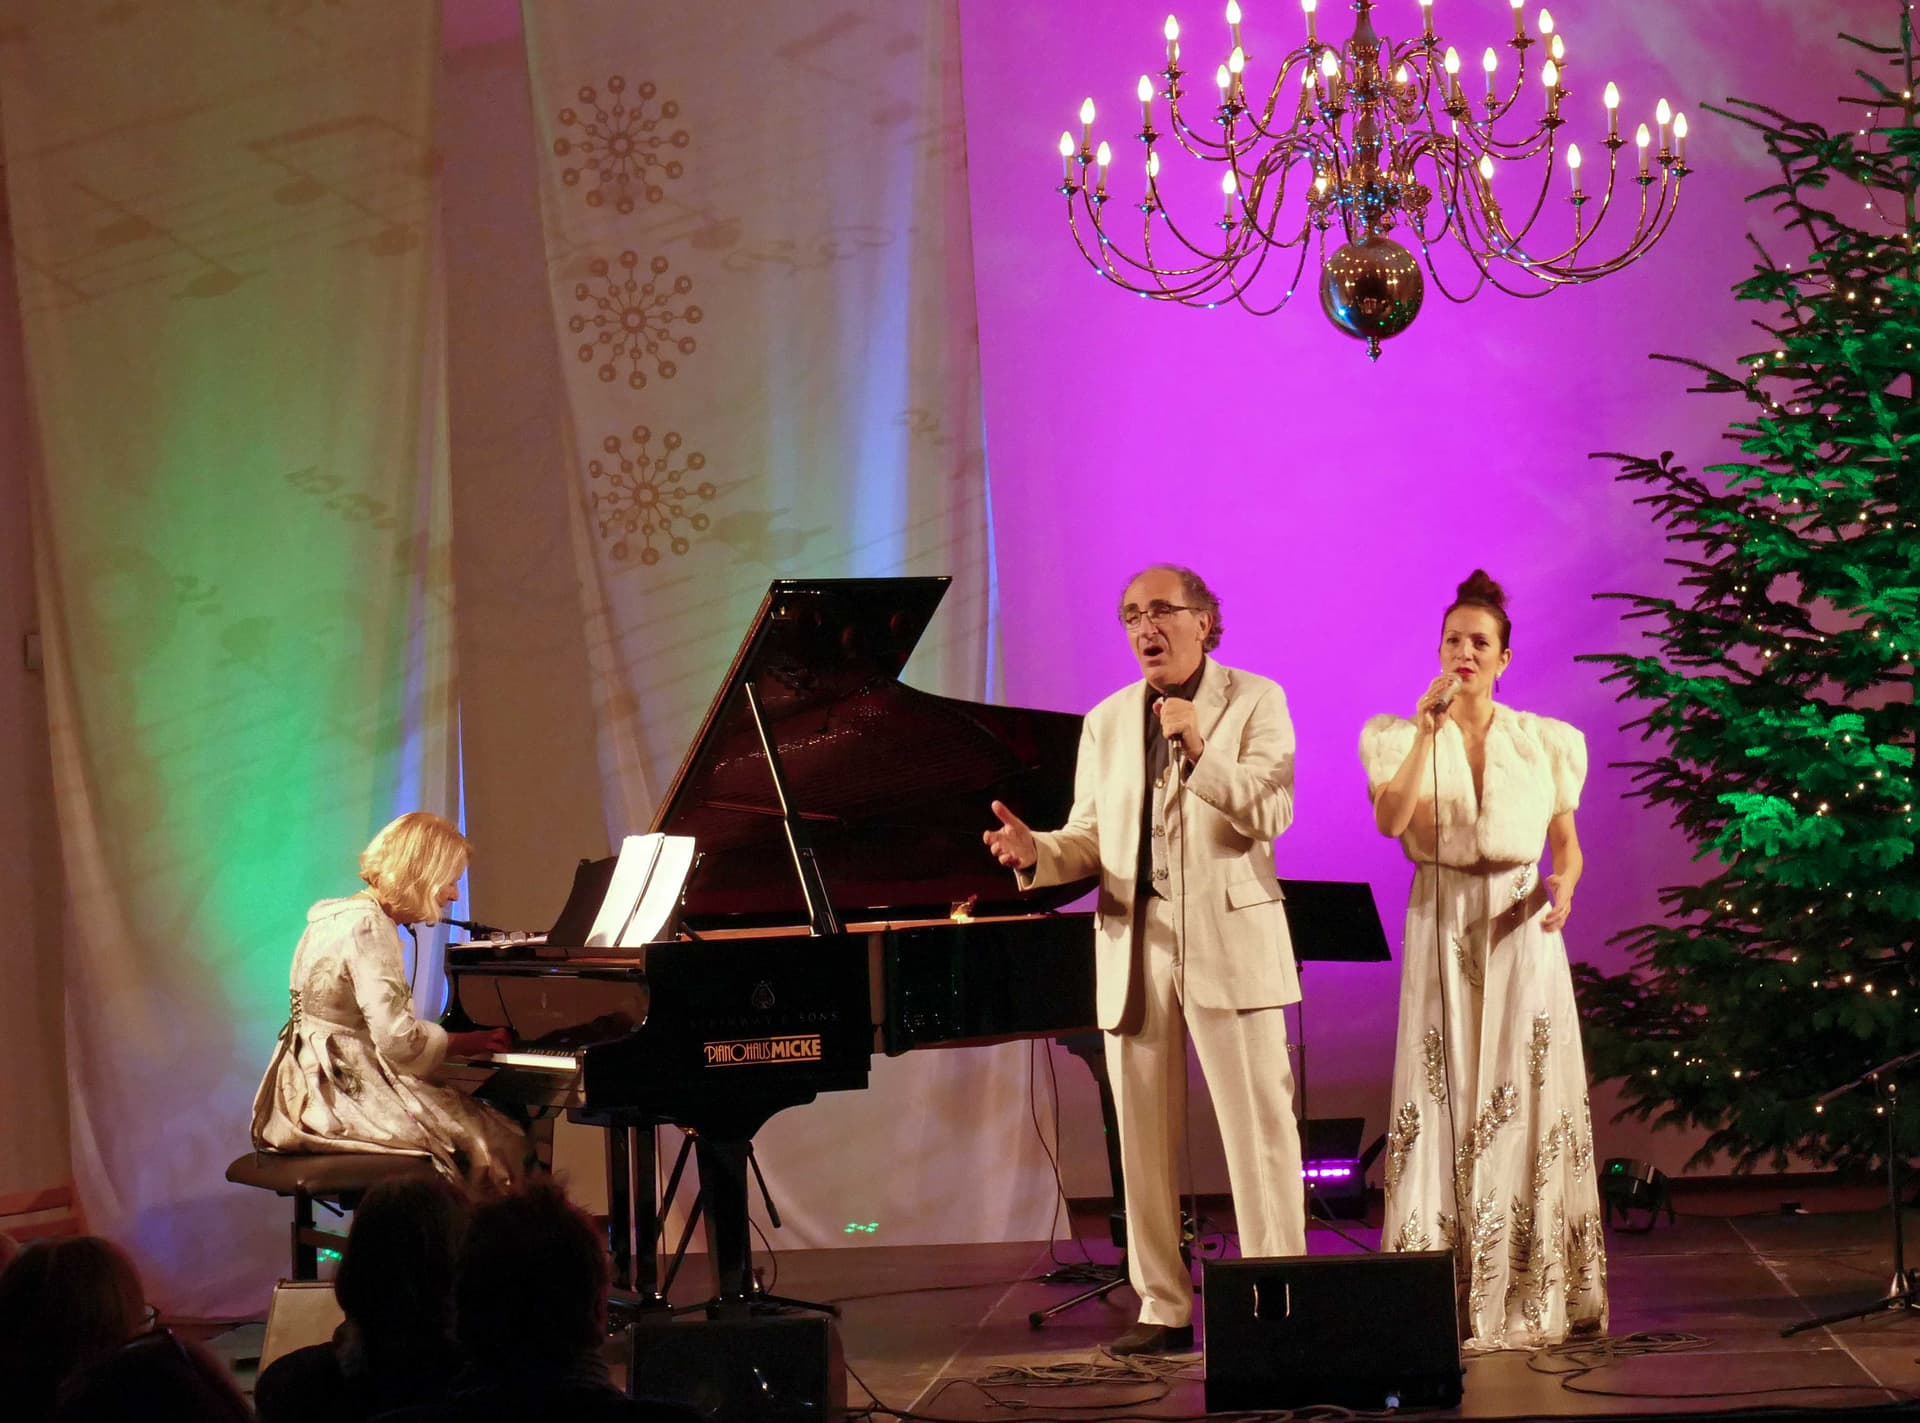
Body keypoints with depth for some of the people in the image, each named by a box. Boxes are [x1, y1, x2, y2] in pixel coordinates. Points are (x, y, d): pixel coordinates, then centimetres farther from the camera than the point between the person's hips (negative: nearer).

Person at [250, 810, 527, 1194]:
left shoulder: (341, 915, 14)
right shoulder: (369, 928, -17)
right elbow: (398, 1039, -21)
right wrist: (467, 1042, -4)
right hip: (343, 1095, -10)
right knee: (488, 1140, -7)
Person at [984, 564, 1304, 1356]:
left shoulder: (1255, 702, 2)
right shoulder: (1106, 723, 15)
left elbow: (1270, 813, -10)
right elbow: (1089, 839, 11)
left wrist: (1200, 749, -21)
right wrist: (1035, 851, -10)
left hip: (1229, 943, -4)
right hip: (1134, 949, 4)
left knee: (1257, 1130, -5)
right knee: (1144, 1140, 5)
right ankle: (1164, 1310, 11)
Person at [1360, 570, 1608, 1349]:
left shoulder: (1545, 743, 7)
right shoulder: (1403, 737, 3)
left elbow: (1566, 844, 9)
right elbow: (1390, 819, -15)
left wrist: (1562, 886, -13)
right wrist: (1428, 727, -19)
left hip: (1521, 928, 1)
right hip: (1442, 928, -1)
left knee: (1528, 1097, -3)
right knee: (1446, 1099, -4)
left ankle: (1532, 1294, 4)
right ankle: (1447, 1301, -1)